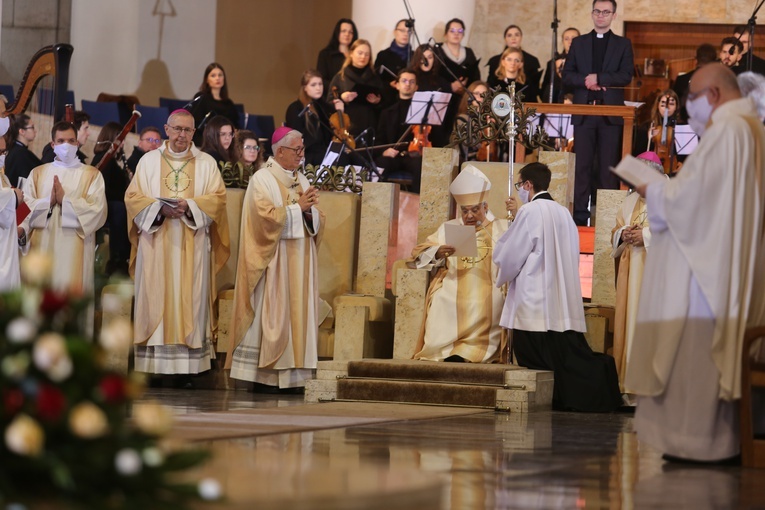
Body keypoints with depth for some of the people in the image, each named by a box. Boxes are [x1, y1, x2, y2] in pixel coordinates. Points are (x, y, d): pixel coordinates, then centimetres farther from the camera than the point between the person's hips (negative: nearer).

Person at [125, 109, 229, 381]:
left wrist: (190, 205, -16)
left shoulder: (206, 163, 9)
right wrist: (160, 207, -14)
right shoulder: (149, 161, 9)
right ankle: (156, 367, -4)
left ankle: (186, 369, -4)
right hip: (156, 245, 0)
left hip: (192, 247, 0)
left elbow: (217, 197, 1)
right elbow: (133, 196, 3)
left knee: (190, 300, -4)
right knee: (156, 299, -4)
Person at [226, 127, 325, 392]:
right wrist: (297, 207, -12)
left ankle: (290, 374, 2)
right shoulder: (262, 180, -5)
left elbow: (317, 222, 11)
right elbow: (267, 217, -17)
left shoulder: (302, 181, 14)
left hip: (299, 263, 7)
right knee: (270, 315, -7)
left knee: (297, 314, 2)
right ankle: (264, 374, -6)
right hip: (273, 262, -7)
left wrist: (310, 210, -10)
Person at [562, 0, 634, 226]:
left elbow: (626, 76, -3)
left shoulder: (623, 45, 9)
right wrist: (586, 81, -11)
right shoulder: (579, 43, 14)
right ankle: (580, 214, 1)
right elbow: (567, 75, 7)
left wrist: (599, 78, -13)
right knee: (582, 164, 0)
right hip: (583, 112, 2)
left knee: (609, 166, -3)